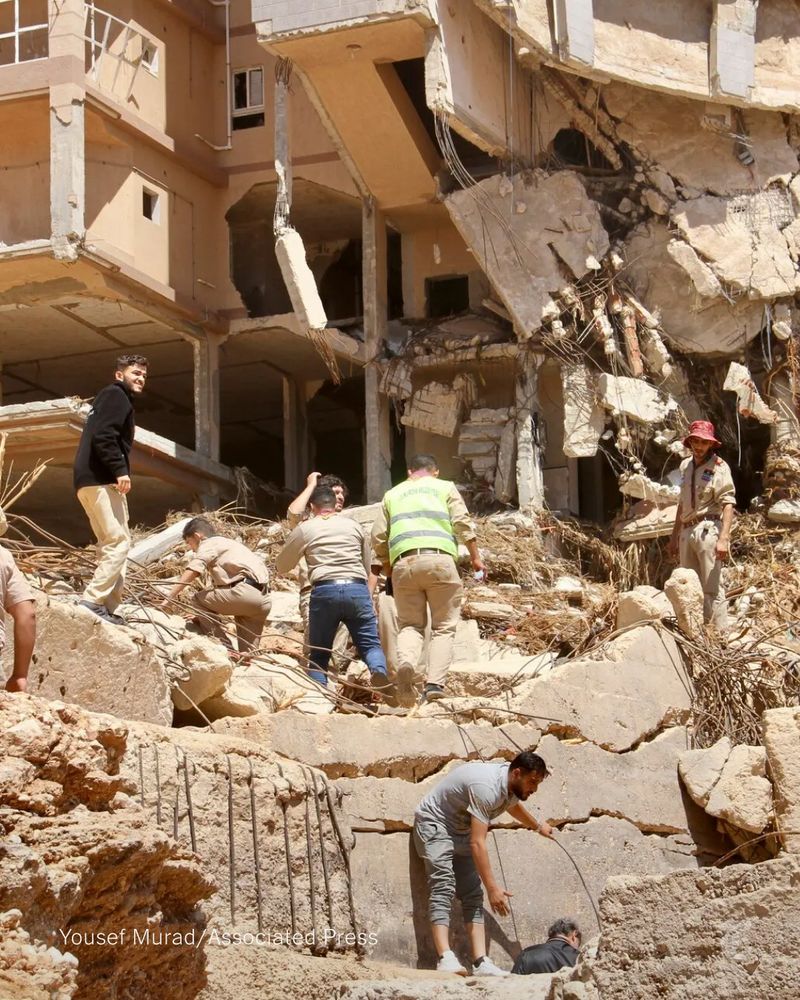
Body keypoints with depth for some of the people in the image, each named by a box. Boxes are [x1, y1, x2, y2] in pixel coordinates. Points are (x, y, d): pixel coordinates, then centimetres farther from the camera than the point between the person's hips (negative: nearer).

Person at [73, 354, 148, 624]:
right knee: (119, 541, -13)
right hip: (101, 480, -10)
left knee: (111, 543, 10)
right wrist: (120, 470, -22)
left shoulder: (112, 398, 28)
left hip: (90, 480, 10)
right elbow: (103, 436, -18)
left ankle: (107, 606, 5)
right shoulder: (116, 395, -2)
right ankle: (93, 601, -20)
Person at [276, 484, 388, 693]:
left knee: (319, 654, 8)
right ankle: (379, 670, -29)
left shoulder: (305, 529, 15)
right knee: (370, 643, 3)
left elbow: (281, 566, 24)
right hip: (358, 589, 1)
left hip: (325, 591, -1)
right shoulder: (354, 526, 21)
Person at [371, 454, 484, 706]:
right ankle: (434, 684, -14)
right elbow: (463, 524, 4)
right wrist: (475, 557, 10)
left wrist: (387, 567, 31)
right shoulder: (445, 488, 19)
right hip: (439, 559, -2)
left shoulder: (393, 494, 25)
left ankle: (405, 663, -23)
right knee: (443, 627, 4)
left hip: (403, 562, 2)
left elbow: (378, 536, 18)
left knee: (410, 624, 9)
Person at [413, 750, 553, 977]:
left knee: (473, 895, -4)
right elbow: (477, 843, -36)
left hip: (461, 830, 9)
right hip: (434, 823, -9)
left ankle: (481, 963, -13)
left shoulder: (513, 786, -5)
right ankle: (446, 959, -38)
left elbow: (513, 806, 23)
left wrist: (537, 826, 40)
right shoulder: (487, 787, -34)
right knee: (443, 887, -25)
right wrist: (493, 888, -35)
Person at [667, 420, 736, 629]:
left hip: (708, 530, -8)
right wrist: (675, 535, 25)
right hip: (687, 532, 8)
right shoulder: (685, 466, 16)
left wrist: (724, 538, -22)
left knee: (712, 588, -10)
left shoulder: (718, 467, -5)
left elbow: (728, 503, -12)